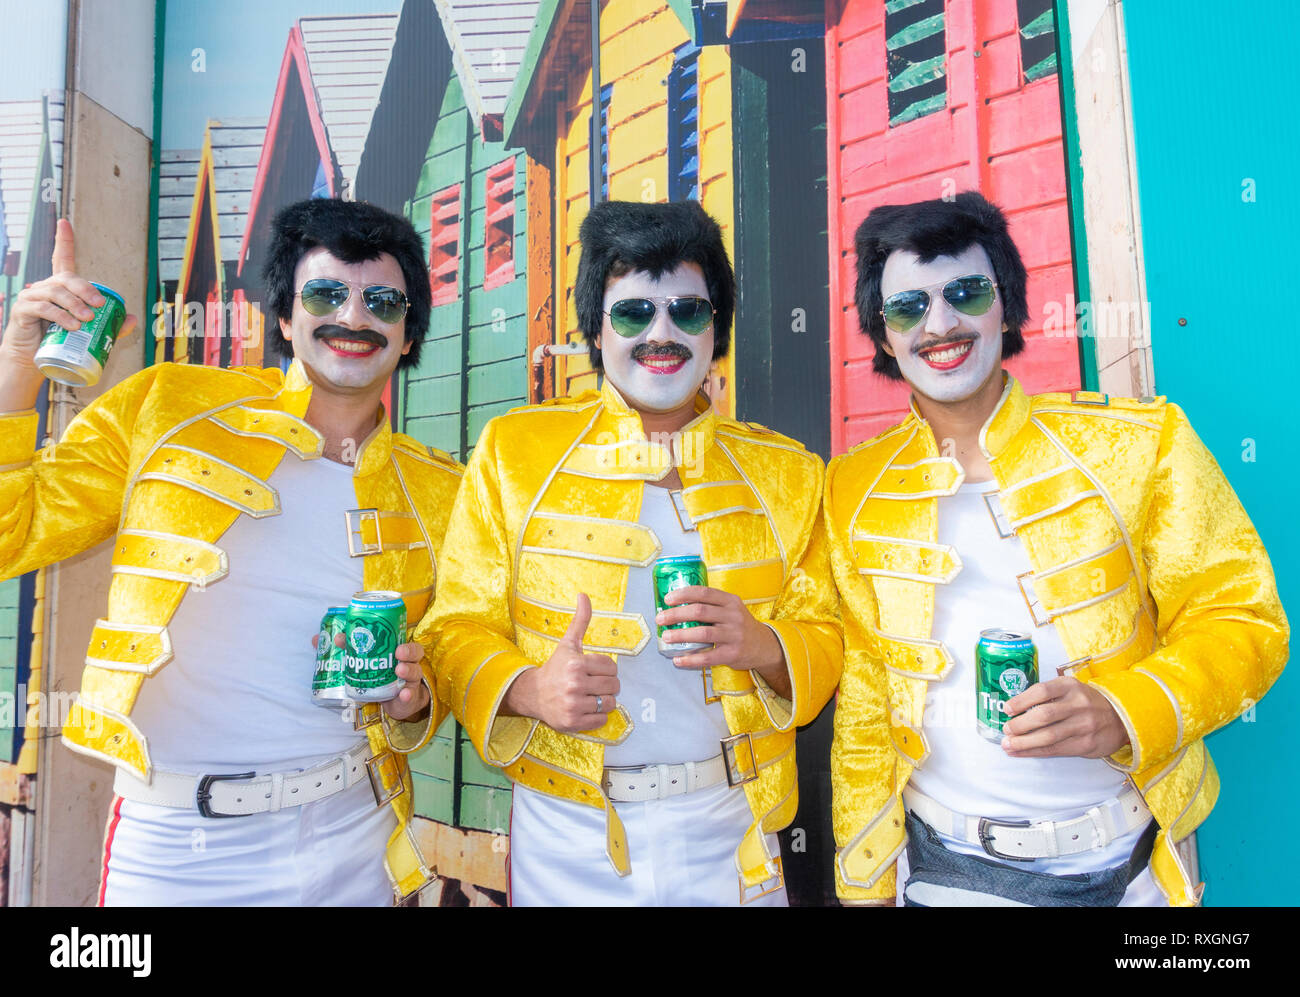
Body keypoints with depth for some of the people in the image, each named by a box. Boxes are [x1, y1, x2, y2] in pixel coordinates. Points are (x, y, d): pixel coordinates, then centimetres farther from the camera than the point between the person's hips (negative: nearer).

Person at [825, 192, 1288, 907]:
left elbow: (1239, 620, -4)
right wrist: (864, 881, 3)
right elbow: (863, 695, 2)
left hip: (1120, 864, -1)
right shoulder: (854, 489, -2)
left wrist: (1126, 712, -23)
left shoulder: (1141, 443, -7)